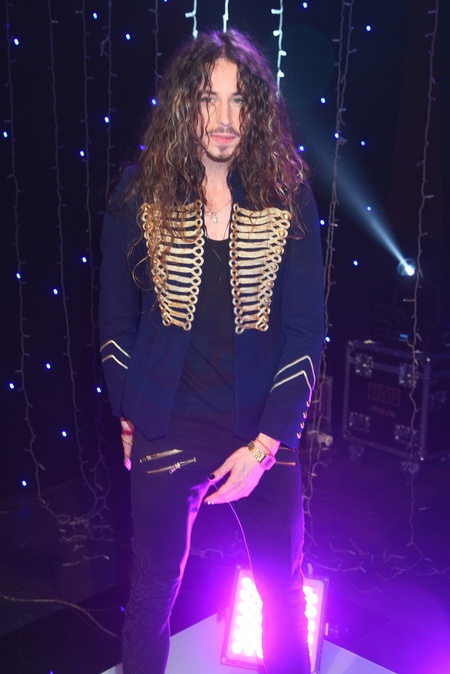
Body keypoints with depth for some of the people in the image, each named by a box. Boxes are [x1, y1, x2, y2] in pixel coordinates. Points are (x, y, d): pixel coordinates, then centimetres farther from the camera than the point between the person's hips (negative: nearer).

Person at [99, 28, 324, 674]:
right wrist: (129, 418, 4)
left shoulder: (288, 196, -5)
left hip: (264, 431, 1)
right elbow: (116, 318, 4)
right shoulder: (140, 194, -4)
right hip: (167, 431, 0)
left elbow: (306, 328, -6)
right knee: (154, 594, 13)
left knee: (285, 593, 15)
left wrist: (265, 445, -11)